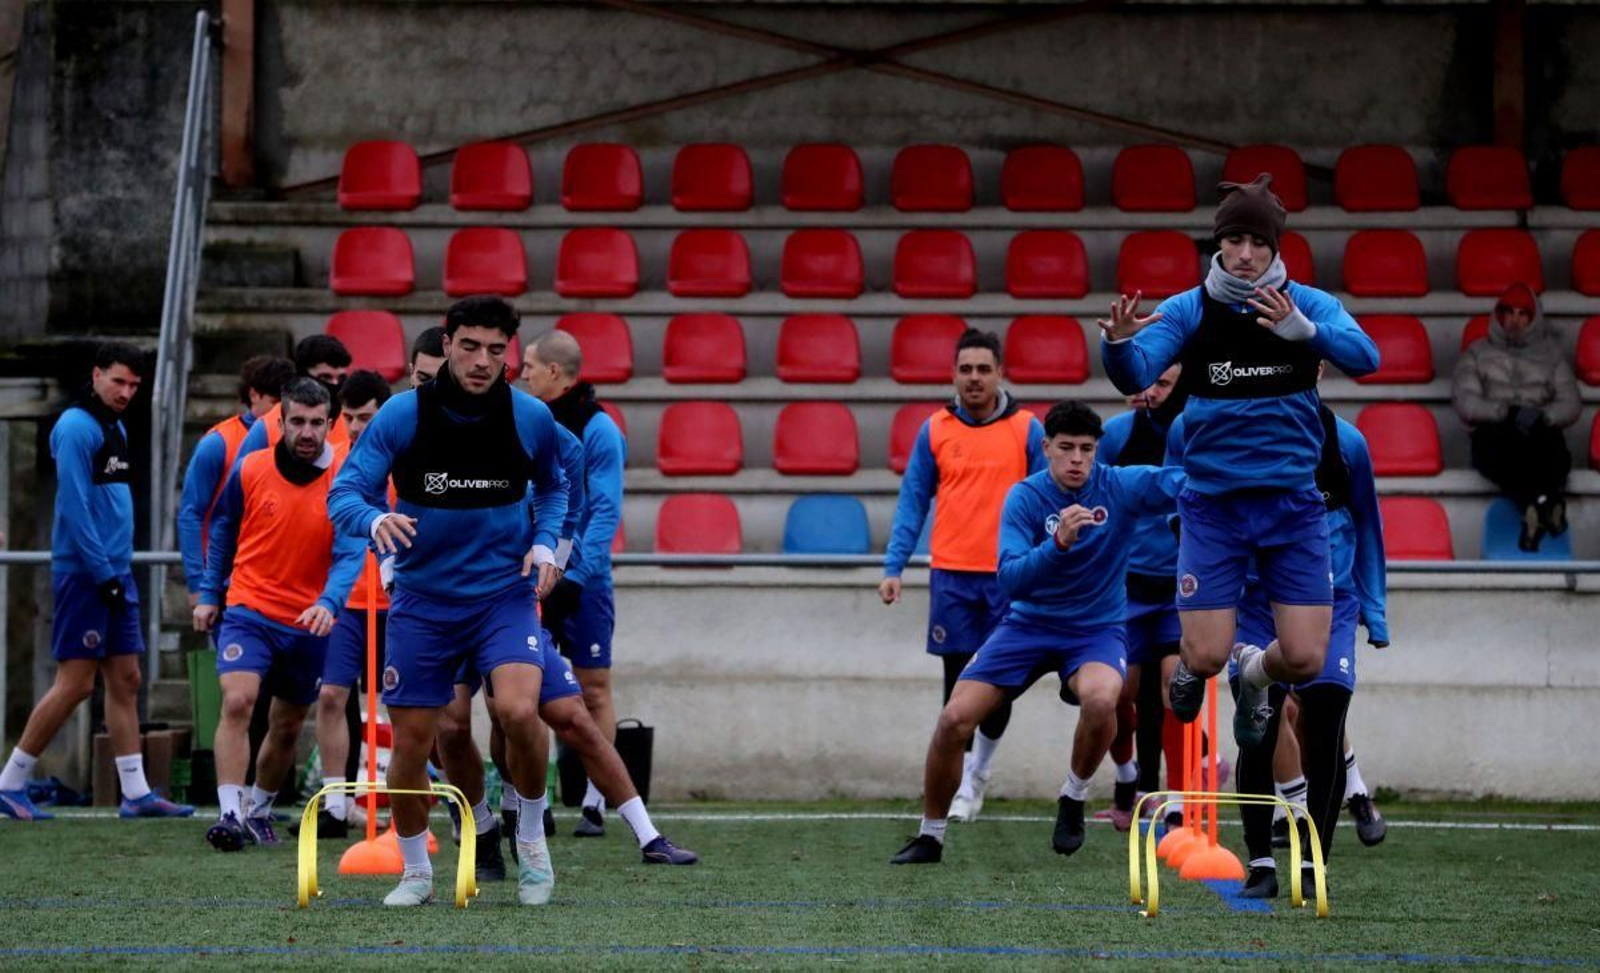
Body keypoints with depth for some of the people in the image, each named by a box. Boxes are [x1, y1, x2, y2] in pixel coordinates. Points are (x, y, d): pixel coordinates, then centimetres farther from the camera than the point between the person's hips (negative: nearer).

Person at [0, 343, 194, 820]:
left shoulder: (115, 429, 17)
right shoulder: (76, 428, -12)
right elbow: (74, 507, -19)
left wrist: (120, 571, 16)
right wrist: (102, 572, -20)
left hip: (115, 572, 9)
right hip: (83, 571, -9)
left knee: (125, 680, 7)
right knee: (76, 683, -9)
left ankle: (136, 793, 9)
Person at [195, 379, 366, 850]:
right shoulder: (250, 470, -6)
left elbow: (350, 553, -18)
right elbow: (223, 532, 11)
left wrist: (328, 604, -35)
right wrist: (209, 594, 12)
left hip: (309, 623, 1)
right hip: (249, 611, -1)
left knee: (287, 728, 14)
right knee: (237, 702, -22)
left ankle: (259, 811, 35)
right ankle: (230, 814, -25)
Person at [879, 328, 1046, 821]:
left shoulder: (1027, 430, 2)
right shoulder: (934, 431, 5)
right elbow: (913, 502, 7)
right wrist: (893, 567, -1)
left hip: (1009, 576, 0)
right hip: (951, 575, 1)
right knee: (959, 681, 2)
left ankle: (977, 767, 25)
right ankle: (962, 786, 9)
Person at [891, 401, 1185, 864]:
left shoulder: (1119, 487, -12)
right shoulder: (1025, 497, -13)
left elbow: (1179, 481, -26)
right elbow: (1009, 578, -23)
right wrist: (1059, 544, -39)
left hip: (1096, 629, -1)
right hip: (1029, 622, 1)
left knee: (1101, 700, -34)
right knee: (954, 720, -10)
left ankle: (1073, 799, -6)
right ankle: (930, 836, 11)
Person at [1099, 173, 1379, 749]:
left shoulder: (1309, 304, -2)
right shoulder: (1188, 310, -2)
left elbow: (1363, 357, -19)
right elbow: (1135, 376, -14)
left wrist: (1303, 330, -38)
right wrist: (1118, 344, -37)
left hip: (1292, 503, 1)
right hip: (1213, 503, -1)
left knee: (1304, 659, -6)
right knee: (1206, 656, -7)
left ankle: (1256, 674, 31)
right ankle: (1189, 669, 32)